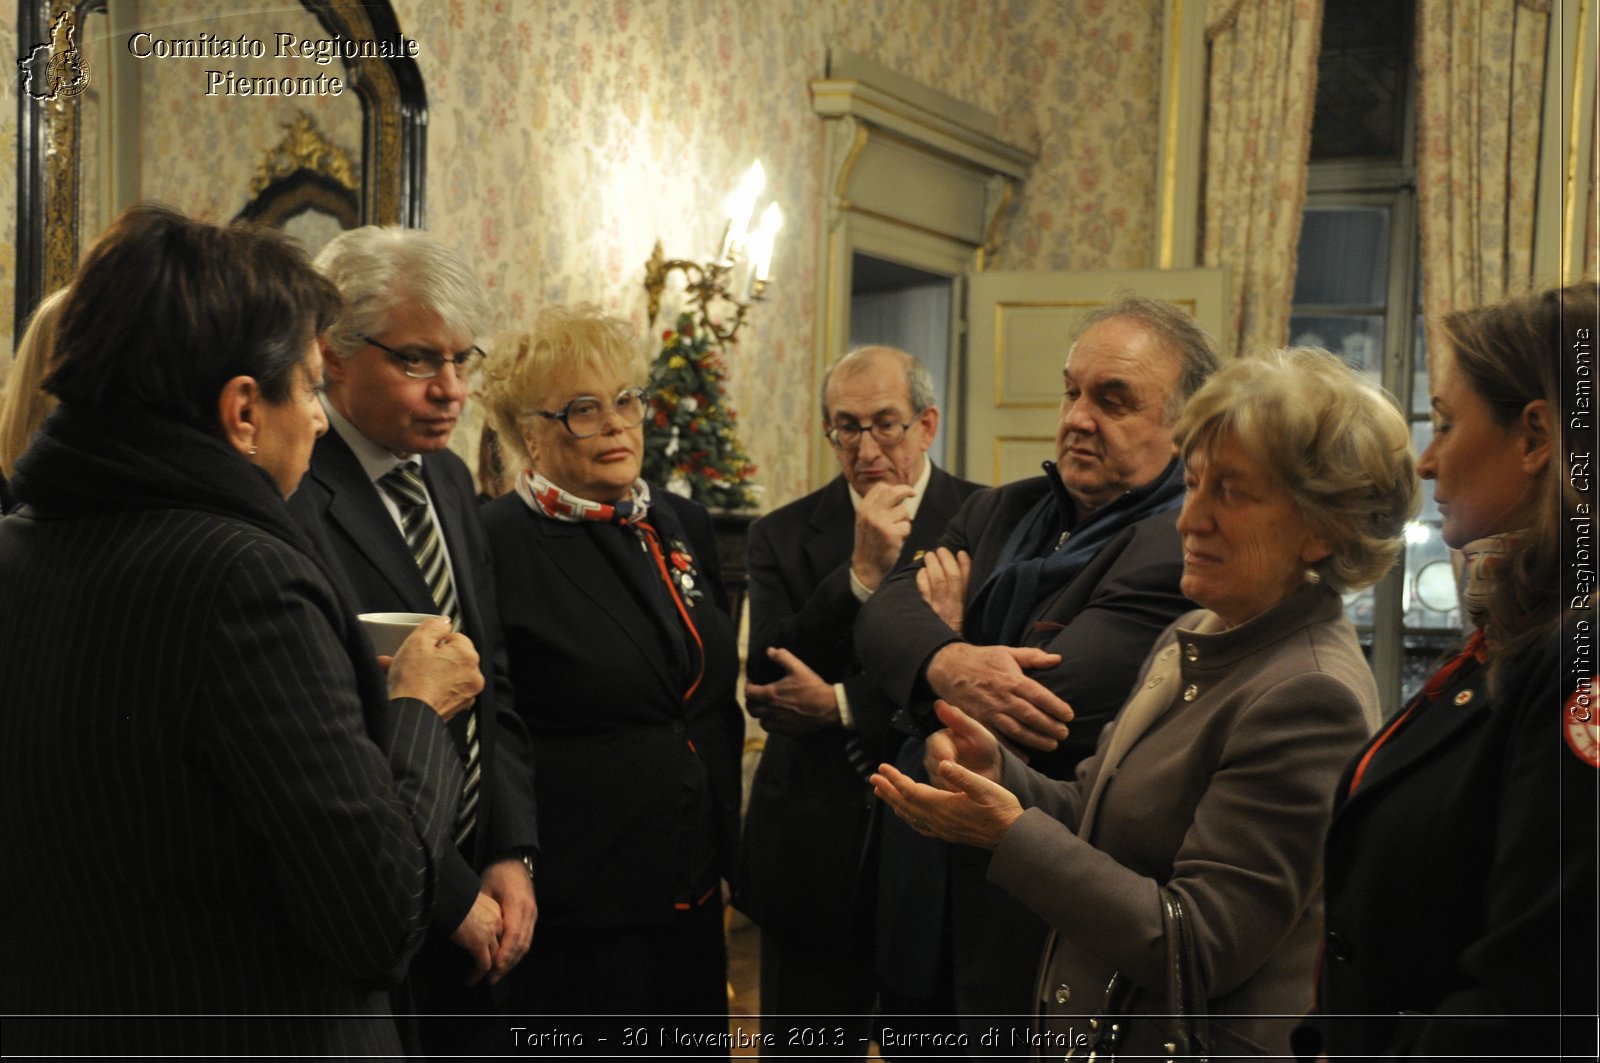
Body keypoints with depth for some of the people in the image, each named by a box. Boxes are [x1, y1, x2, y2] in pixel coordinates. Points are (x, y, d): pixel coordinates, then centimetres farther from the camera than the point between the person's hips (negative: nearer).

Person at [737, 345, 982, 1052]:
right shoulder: (782, 536, 4)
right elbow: (766, 683, -8)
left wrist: (840, 704, -12)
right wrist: (862, 572, -16)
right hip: (814, 855, 2)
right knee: (803, 1043, 12)